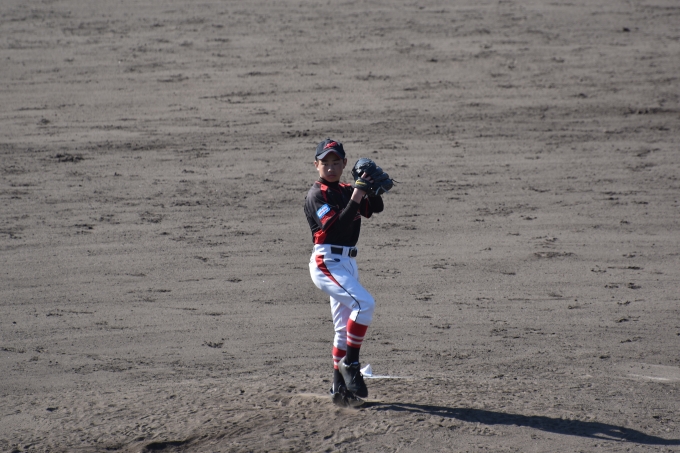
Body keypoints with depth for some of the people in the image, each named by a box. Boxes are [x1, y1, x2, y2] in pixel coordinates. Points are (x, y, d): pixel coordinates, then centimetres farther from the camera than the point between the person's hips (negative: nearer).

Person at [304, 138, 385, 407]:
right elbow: (334, 226, -21)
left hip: (347, 263, 9)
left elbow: (376, 207, 8)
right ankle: (350, 364, -16)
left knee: (345, 327, 11)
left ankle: (339, 388, 17)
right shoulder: (317, 195, -8)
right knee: (364, 303, -25)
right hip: (327, 262, -9)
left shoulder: (346, 192, 15)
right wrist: (355, 200, -26)